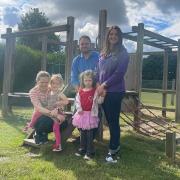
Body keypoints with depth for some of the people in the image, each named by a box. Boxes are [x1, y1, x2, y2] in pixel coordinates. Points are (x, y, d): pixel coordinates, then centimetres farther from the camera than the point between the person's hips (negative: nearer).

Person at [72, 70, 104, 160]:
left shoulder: (95, 91, -6)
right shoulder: (80, 91, 4)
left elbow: (99, 101, -8)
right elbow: (77, 101, 5)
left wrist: (101, 95, -26)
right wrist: (79, 109, -9)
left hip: (91, 114, -4)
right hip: (82, 114, 4)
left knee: (89, 134, 2)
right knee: (82, 133, 15)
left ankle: (89, 151, 11)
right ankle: (82, 148, 29)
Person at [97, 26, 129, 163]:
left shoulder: (123, 53, -4)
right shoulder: (104, 53, 14)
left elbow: (119, 73, -13)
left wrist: (104, 85, -12)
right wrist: (98, 85, 0)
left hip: (115, 92, -6)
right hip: (103, 92, 6)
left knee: (113, 121, -2)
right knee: (109, 120, 12)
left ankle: (113, 150, 9)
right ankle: (116, 145, 27)